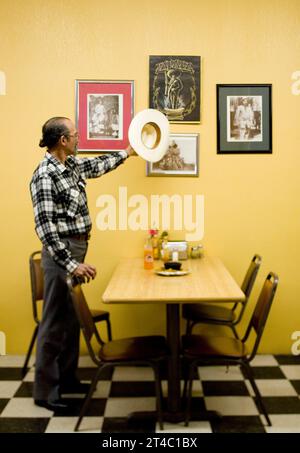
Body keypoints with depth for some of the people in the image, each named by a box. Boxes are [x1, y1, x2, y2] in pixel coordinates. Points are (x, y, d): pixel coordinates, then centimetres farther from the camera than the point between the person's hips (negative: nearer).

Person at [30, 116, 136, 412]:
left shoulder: (72, 164, 8)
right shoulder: (45, 176, -19)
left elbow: (97, 165, 31)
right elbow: (45, 227, -24)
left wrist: (126, 153, 43)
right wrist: (70, 263, -28)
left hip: (76, 249, 9)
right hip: (61, 253, -9)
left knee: (72, 318, 16)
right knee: (55, 322, -2)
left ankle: (66, 378, 29)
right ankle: (45, 391, 10)